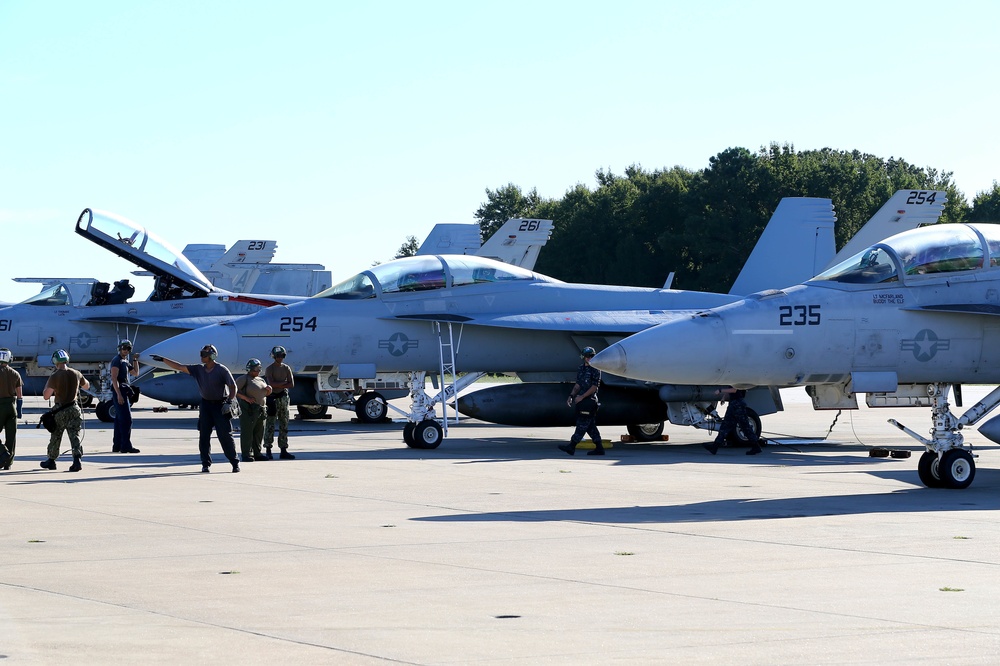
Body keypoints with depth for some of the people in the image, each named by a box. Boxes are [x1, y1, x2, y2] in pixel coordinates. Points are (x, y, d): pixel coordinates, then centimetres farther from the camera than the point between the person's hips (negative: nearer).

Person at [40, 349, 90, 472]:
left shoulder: (54, 377, -13)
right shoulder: (76, 373, 0)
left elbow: (46, 396, -11)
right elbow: (87, 386, 17)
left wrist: (47, 383, 2)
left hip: (60, 411, -2)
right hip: (74, 409, 3)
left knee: (55, 437, 13)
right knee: (75, 436, 0)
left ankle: (51, 461, 24)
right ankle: (77, 459, -17)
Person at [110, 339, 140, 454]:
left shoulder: (126, 361, 19)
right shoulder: (117, 360, -9)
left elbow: (135, 373, 27)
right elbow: (114, 378, -17)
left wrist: (135, 361, 16)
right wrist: (119, 394, -23)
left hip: (125, 391, 10)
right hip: (120, 391, -10)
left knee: (119, 420, 11)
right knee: (126, 419, -14)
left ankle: (117, 446, 14)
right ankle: (126, 446, -16)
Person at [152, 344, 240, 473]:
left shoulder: (222, 370, -10)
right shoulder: (198, 370, 3)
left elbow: (233, 386, -8)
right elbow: (179, 367, 3)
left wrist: (229, 402, -18)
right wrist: (163, 360, -2)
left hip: (220, 405, -5)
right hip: (205, 403, 5)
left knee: (225, 435, -6)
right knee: (204, 435, 2)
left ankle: (234, 462, 3)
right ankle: (206, 463, 9)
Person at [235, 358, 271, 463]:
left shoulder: (260, 380, 20)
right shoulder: (244, 379, -4)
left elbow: (266, 394, 29)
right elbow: (234, 390, -13)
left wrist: (268, 390, 5)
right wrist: (246, 398, -22)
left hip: (260, 409, 8)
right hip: (248, 409, -8)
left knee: (259, 432, 10)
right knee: (247, 432, -9)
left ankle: (257, 453, 19)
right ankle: (246, 454, -8)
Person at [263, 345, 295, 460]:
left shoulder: (286, 368, 11)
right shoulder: (269, 369, -2)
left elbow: (291, 384, 2)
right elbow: (271, 384, -16)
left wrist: (278, 385, -8)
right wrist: (284, 383, -8)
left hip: (283, 397, 5)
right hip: (272, 397, -5)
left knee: (284, 425, 4)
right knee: (270, 425, -6)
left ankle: (283, 451, 7)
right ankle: (268, 451, -4)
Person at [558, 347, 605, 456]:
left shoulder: (595, 369, -7)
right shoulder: (581, 368, 16)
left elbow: (594, 387, -12)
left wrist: (582, 397, -15)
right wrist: (571, 396, 9)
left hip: (590, 400, -8)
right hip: (582, 400, 8)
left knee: (582, 424, -8)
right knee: (590, 425, 8)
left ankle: (572, 446, -12)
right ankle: (599, 448, 11)